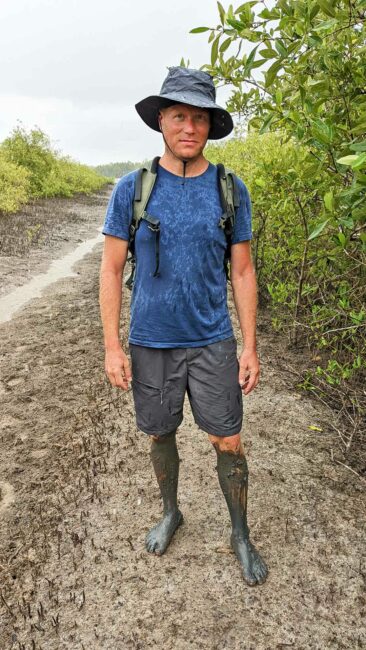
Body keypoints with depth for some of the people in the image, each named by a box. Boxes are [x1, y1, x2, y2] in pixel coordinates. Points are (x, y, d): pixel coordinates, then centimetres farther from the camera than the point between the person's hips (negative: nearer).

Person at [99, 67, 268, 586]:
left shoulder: (230, 190, -3)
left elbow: (242, 272, 0)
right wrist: (112, 347, -7)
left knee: (229, 444, 6)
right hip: (151, 344, 1)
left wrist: (250, 347, -2)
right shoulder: (132, 189, -5)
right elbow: (112, 270, -3)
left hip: (213, 342, 0)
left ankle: (241, 535, 32)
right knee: (160, 436, 16)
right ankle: (171, 513, 44)